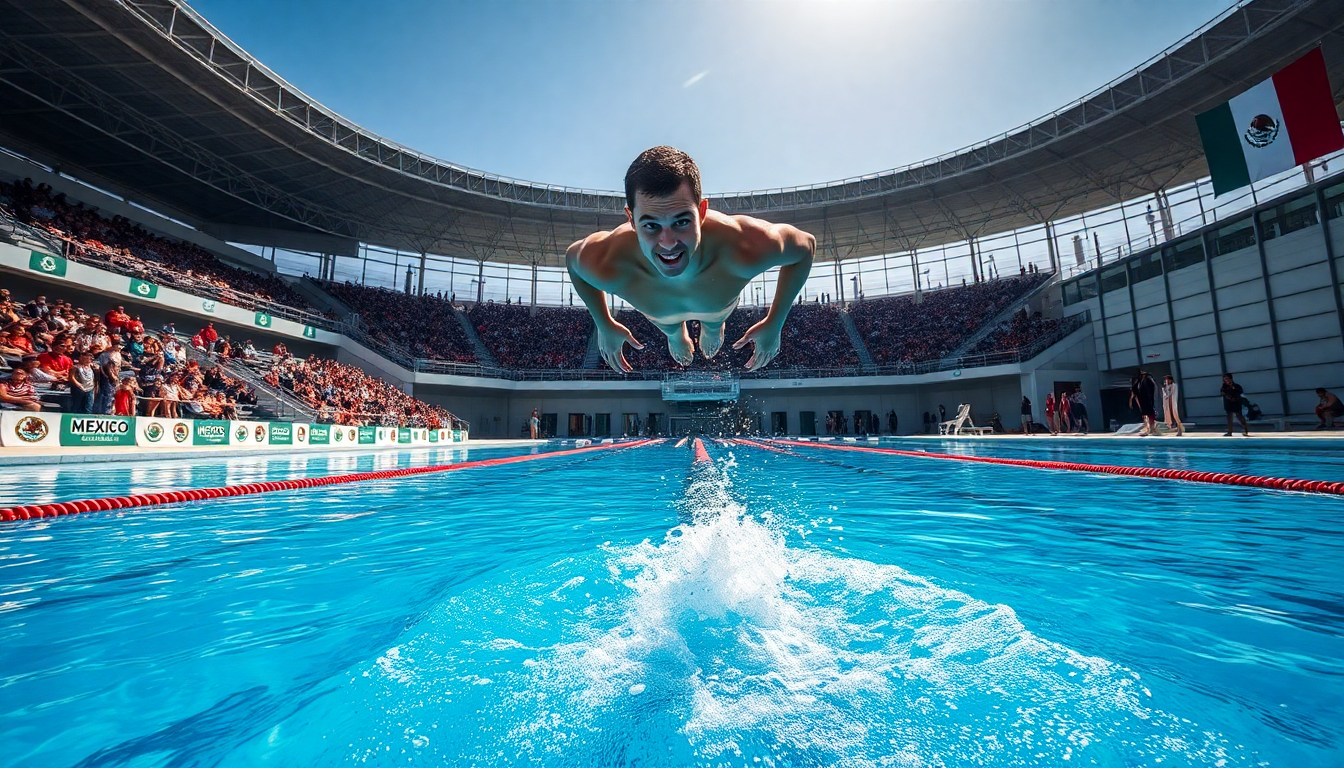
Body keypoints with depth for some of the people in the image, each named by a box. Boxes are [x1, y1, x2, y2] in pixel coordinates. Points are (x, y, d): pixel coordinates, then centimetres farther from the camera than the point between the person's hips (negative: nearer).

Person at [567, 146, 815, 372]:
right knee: (669, 330, 36)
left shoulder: (745, 252, -50)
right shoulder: (608, 268, -47)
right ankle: (676, 336, 73)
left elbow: (806, 245, -26)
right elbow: (573, 257, -21)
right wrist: (604, 326, -12)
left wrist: (774, 325, -21)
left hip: (720, 305, 0)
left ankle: (713, 329, 73)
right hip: (659, 315, 0)